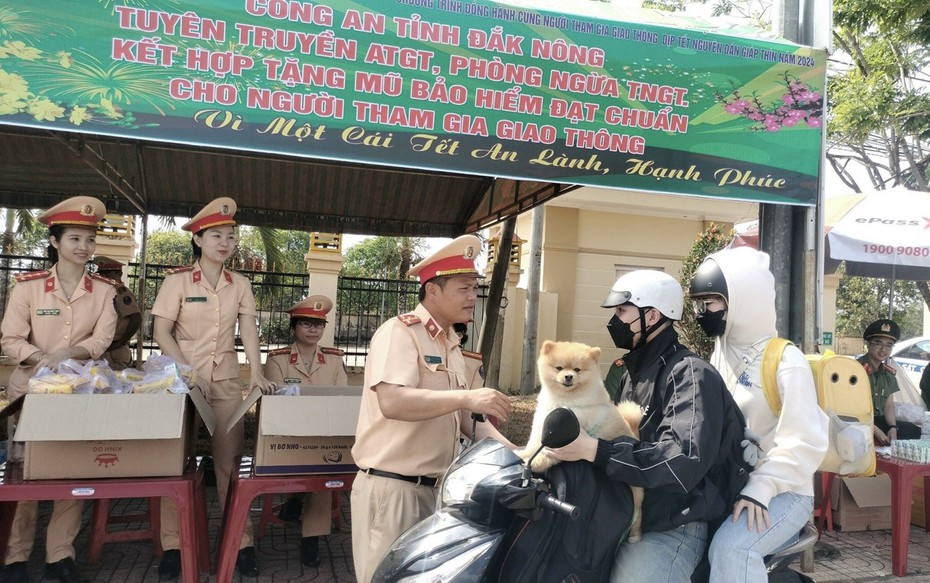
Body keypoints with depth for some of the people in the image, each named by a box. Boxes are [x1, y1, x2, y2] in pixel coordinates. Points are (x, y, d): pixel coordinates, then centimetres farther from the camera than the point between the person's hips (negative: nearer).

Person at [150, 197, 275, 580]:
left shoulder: (240, 285, 5)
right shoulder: (178, 280, -4)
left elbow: (248, 331, -3)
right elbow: (161, 332, -7)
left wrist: (256, 373, -18)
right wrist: (189, 374, -16)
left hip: (227, 381, 2)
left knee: (229, 460, 3)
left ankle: (242, 542, 9)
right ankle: (172, 545, 13)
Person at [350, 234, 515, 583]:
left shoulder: (451, 345, 13)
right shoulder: (399, 332, -15)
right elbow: (392, 402, -30)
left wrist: (505, 447, 2)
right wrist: (466, 396, -31)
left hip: (434, 488, 9)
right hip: (391, 488, -8)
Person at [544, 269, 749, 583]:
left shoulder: (690, 374, -12)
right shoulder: (636, 372, 17)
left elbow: (684, 461, -26)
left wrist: (593, 450, -31)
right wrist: (576, 440, 2)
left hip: (674, 526, -7)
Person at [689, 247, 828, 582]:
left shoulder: (786, 360, -12)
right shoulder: (721, 356, 10)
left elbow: (804, 442, -19)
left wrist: (760, 490, -28)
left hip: (783, 492, -6)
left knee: (730, 547, -30)